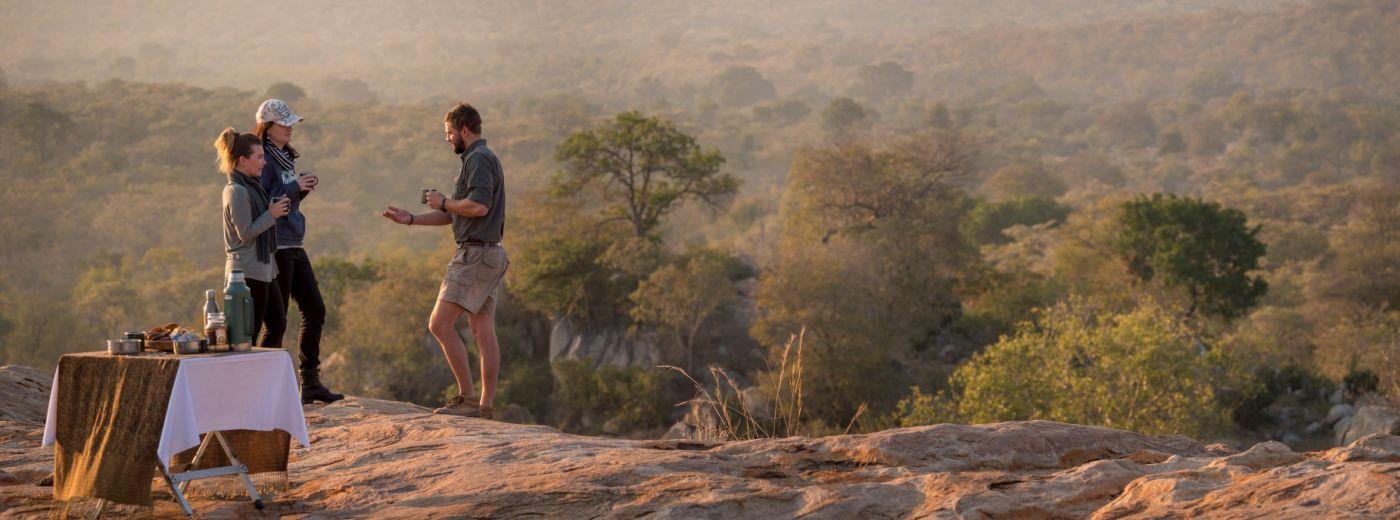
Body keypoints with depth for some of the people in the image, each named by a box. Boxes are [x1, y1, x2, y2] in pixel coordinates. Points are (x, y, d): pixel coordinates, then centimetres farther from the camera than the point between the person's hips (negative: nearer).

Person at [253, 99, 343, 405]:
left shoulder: (285, 157, 15)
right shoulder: (264, 160, -12)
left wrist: (304, 189, 4)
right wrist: (295, 187, -20)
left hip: (294, 246, 9)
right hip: (275, 249, -9)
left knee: (315, 311, 10)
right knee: (276, 322, -6)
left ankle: (311, 383, 17)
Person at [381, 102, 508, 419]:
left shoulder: (478, 159, -11)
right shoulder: (482, 158, 22)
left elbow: (479, 206, -26)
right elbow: (457, 214, 26)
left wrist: (443, 203, -9)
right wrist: (410, 219, 20)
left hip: (475, 254, -10)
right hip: (491, 254, 10)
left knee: (440, 324, -10)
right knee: (483, 331, 8)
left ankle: (467, 398, -11)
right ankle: (485, 405, 8)